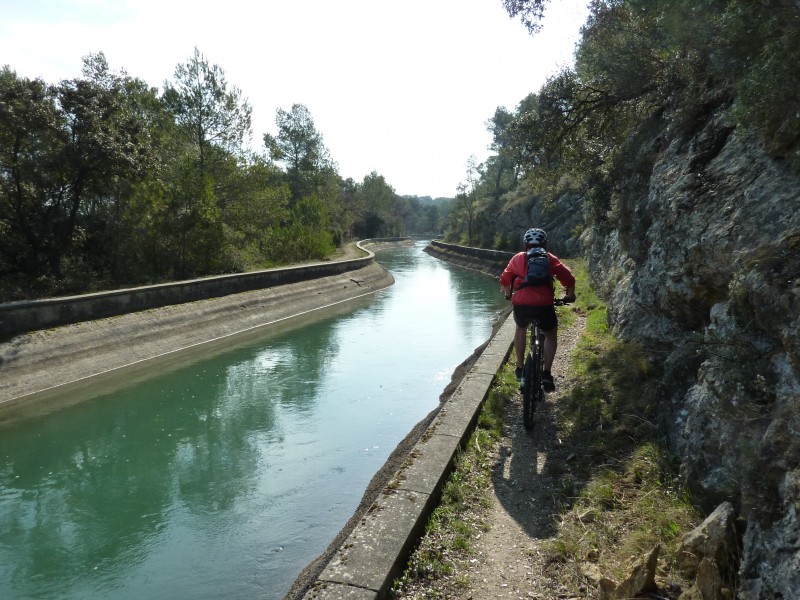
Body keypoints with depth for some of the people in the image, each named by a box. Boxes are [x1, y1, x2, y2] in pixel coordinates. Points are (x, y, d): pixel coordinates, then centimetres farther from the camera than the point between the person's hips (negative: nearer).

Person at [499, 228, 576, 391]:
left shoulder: (518, 258, 19)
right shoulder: (550, 259, 17)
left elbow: (504, 280, 21)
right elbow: (568, 279, 10)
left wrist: (508, 294, 40)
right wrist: (570, 295, 28)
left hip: (520, 304, 1)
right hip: (544, 305, -1)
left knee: (520, 329, 33)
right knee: (551, 336, 26)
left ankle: (520, 369, 32)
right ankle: (546, 373, 13)